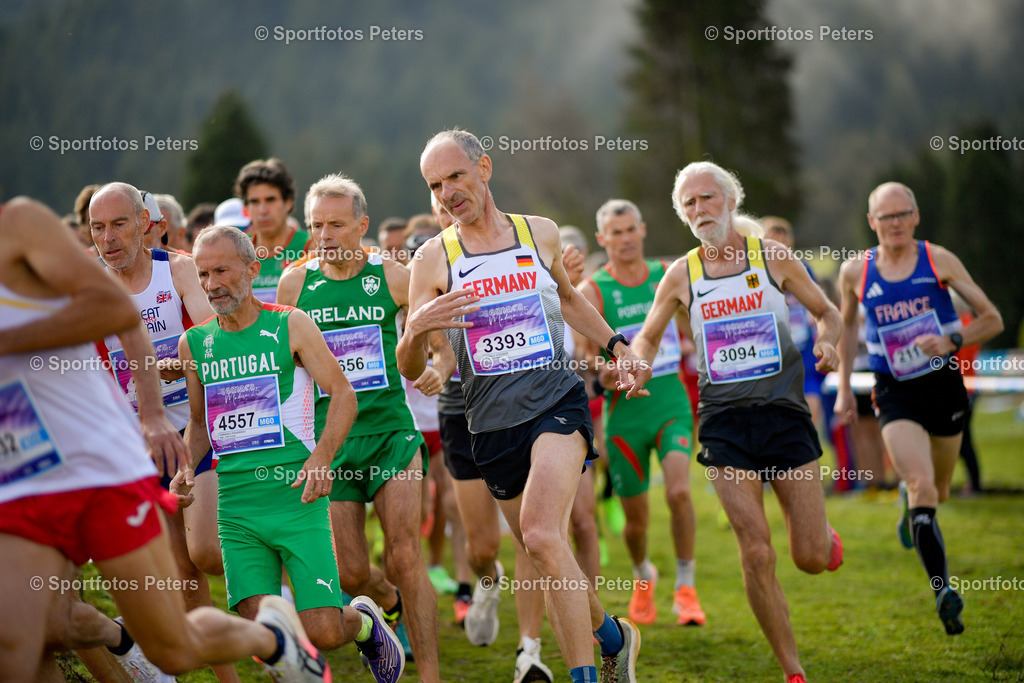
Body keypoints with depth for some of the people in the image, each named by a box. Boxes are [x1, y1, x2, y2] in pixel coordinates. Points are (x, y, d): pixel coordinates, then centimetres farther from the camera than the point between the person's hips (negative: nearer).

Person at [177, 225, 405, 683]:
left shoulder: (290, 326, 0)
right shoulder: (193, 344, 10)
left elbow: (343, 395, -2)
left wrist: (320, 459, -17)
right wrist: (187, 467, 4)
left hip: (297, 497, -3)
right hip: (236, 509, 3)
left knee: (323, 633, -8)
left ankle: (364, 621, 26)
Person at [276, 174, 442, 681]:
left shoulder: (394, 278, -1)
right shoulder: (295, 284, 4)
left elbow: (443, 349, 4)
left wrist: (438, 372, -16)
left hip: (390, 431, -2)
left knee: (404, 557, -14)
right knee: (349, 574, 0)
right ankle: (393, 601, 36)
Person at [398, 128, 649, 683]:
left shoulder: (541, 233, 6)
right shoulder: (434, 258, 1)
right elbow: (410, 369, -1)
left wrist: (617, 346, 20)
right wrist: (417, 327, -21)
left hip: (557, 404, -2)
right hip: (491, 424, 2)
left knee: (541, 535, -25)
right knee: (552, 561, 10)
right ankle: (613, 636, 37)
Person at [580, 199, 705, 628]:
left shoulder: (669, 276, 6)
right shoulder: (592, 292, -4)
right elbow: (581, 354, -13)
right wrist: (601, 371, -31)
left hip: (672, 403, 1)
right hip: (625, 411, -1)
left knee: (679, 491, -22)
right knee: (635, 516, 7)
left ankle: (685, 588, -8)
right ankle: (643, 576, 39)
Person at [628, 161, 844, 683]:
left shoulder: (773, 257, 2)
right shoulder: (680, 277, 5)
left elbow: (826, 312, 12)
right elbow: (648, 336, 18)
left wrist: (826, 342, -10)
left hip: (783, 411, 0)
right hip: (724, 421, 1)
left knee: (812, 559, -1)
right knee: (757, 556, -10)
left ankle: (823, 535, 38)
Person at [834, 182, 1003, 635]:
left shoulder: (938, 261, -5)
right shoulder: (855, 272, -3)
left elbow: (993, 320, -3)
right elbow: (846, 324, 18)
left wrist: (952, 341, -21)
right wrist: (844, 387, 14)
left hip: (945, 387, 2)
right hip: (895, 395, -1)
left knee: (936, 492, 17)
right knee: (922, 487, -21)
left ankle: (908, 504, 55)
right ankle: (943, 591, -24)